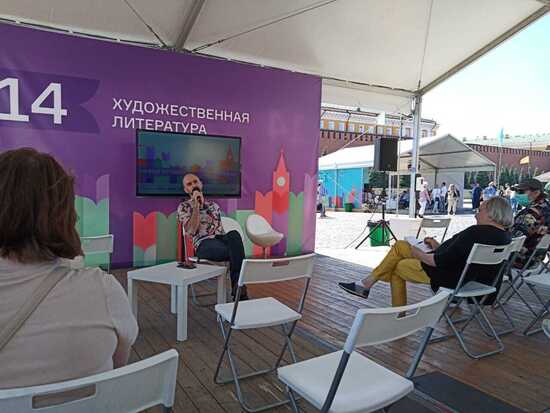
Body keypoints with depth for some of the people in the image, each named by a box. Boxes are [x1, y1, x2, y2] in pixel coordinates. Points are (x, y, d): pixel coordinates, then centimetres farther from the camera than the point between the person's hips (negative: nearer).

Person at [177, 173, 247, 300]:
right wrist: (196, 206, -9)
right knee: (236, 252, -36)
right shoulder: (184, 207, 11)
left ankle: (238, 288, -37)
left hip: (220, 239, 5)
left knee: (234, 234, -35)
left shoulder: (214, 205, 26)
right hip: (203, 244, -4)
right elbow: (192, 230, -6)